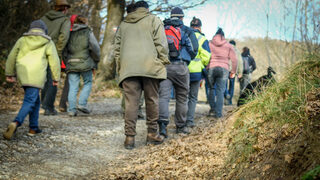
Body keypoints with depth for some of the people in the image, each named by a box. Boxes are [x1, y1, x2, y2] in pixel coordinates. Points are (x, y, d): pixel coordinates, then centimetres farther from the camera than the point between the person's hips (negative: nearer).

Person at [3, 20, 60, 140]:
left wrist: (10, 74, 15)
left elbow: (12, 57, 10)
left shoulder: (22, 40, 12)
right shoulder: (48, 43, 4)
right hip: (36, 77, -4)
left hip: (22, 75, 5)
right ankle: (16, 123, -30)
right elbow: (54, 61, 2)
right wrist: (56, 78, 10)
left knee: (35, 100, 19)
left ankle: (33, 128, 18)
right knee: (29, 102, -9)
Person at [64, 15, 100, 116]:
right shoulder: (88, 32, 5)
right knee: (88, 83, 13)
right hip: (85, 62, -3)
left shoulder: (70, 34, 15)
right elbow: (95, 48, -3)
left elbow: (65, 49, 11)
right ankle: (82, 104, -1)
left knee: (73, 87, 4)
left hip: (71, 63, 3)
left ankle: (71, 109, -2)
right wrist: (95, 62, 8)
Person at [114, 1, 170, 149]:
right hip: (150, 65, -2)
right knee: (152, 100, 7)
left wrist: (119, 67, 20)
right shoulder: (154, 20, 10)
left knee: (131, 102, -1)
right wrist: (163, 62, 4)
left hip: (127, 67, 3)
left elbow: (117, 47, 19)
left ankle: (129, 137, -6)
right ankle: (152, 134, 13)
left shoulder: (123, 24, 22)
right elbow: (161, 44, -1)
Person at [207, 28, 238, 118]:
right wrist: (233, 71, 14)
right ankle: (218, 113, -1)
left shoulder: (209, 44, 7)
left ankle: (212, 109, 14)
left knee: (211, 88, 18)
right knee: (220, 91, 3)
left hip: (211, 68, 0)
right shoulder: (228, 46, 9)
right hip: (223, 69, 0)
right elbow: (234, 60, 6)